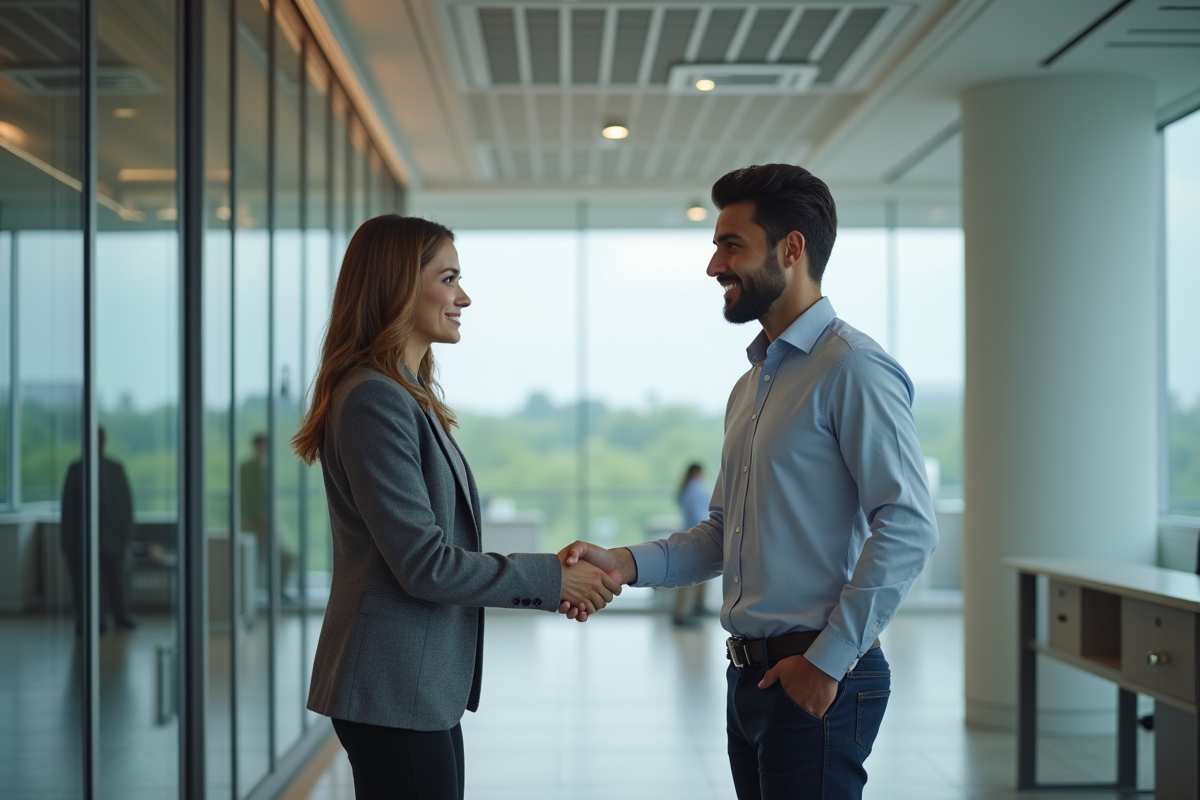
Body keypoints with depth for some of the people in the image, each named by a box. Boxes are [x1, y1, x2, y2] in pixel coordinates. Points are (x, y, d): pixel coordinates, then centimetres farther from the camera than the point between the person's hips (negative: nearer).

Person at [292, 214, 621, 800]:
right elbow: (425, 564, -19)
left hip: (426, 687, 10)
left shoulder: (411, 396, 15)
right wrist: (552, 578, -11)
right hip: (394, 691, -10)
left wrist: (553, 584, 4)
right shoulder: (374, 399, -16)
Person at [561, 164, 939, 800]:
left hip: (818, 682, -8)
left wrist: (828, 659, -17)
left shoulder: (853, 369, -12)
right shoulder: (750, 387, 17)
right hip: (751, 673, 8)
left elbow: (907, 527, -19)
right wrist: (627, 563, 3)